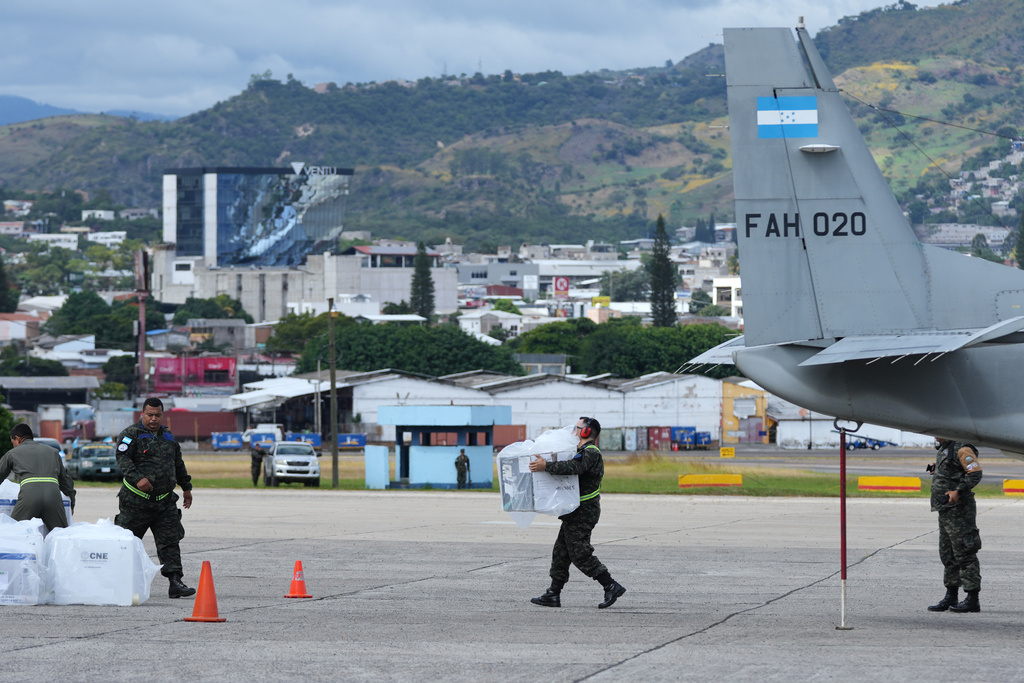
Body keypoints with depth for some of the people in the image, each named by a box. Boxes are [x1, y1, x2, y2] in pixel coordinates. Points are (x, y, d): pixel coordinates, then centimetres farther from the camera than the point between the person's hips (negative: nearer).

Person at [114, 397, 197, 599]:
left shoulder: (168, 437, 16)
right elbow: (123, 459, -18)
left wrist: (186, 487, 31)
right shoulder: (131, 435, -4)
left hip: (164, 500, 5)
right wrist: (137, 478, -32)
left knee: (170, 541, -3)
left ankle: (175, 582, -6)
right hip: (136, 500, -5)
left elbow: (178, 464, 28)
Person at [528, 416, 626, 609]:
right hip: (576, 512, 11)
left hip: (583, 512, -11)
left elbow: (574, 467, -33)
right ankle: (553, 595, 12)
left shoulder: (591, 453, -15)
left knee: (580, 553, -11)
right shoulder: (584, 452, 19)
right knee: (561, 551, 10)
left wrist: (546, 466, -38)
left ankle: (611, 586, -9)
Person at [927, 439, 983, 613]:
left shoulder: (962, 449, -12)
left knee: (964, 553, -9)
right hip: (945, 509, 10)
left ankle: (972, 599, -7)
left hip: (959, 509, -10)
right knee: (947, 555, 14)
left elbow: (975, 473, -21)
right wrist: (936, 470, 14)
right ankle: (951, 597, 21)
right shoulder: (943, 449, 18)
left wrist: (958, 491, -30)